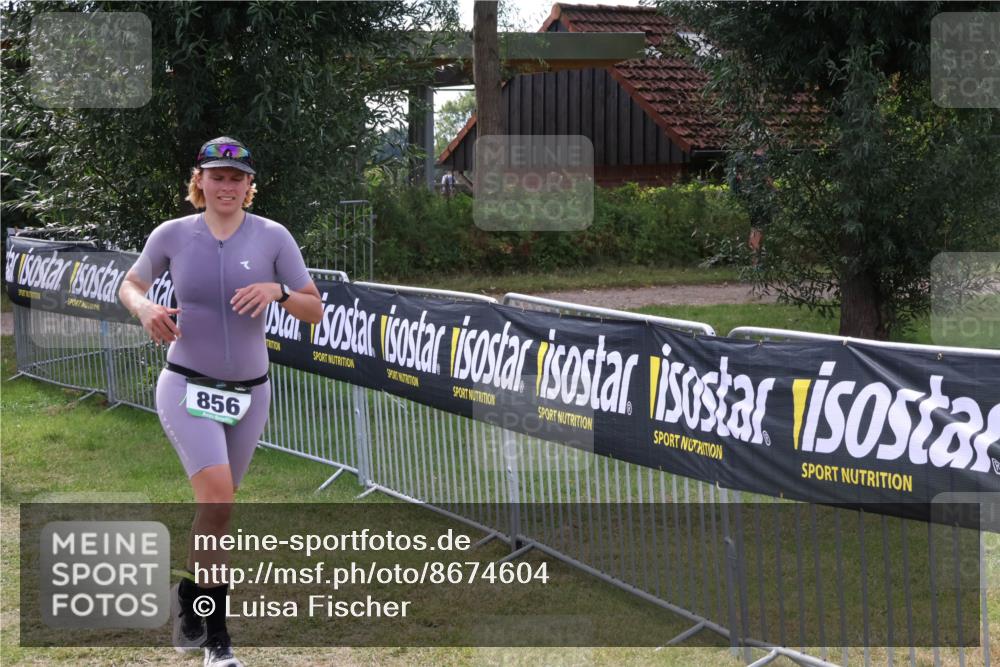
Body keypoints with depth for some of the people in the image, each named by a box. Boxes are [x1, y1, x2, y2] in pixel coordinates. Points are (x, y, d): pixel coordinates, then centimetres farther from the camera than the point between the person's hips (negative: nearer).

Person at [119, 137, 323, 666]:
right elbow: (129, 285, 14)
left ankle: (190, 595, 39)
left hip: (249, 392, 3)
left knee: (217, 506, 13)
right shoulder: (172, 235, -2)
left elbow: (315, 310, -2)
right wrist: (144, 308, -9)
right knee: (217, 498, -21)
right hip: (187, 386, -2)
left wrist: (277, 291, -21)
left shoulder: (272, 237, -2)